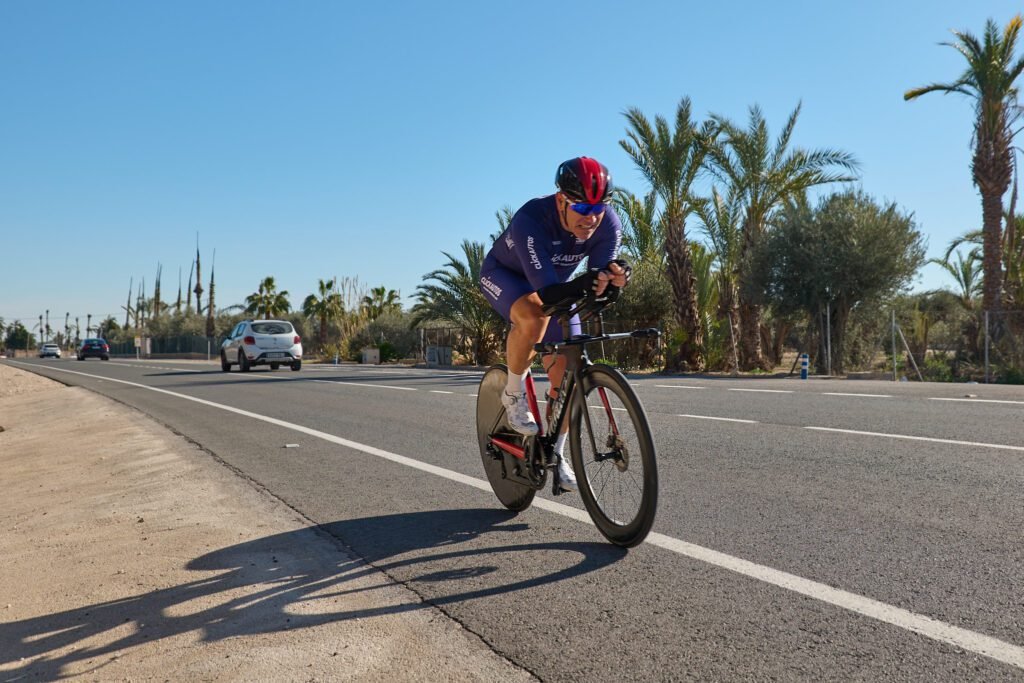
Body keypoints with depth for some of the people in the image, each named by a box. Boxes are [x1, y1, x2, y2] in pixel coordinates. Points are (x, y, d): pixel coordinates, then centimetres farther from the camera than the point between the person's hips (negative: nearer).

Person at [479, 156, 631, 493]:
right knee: (535, 315, -40)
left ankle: (556, 453, 16)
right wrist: (584, 284, -63)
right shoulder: (531, 219, -39)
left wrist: (613, 276, -52)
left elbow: (599, 279, -28)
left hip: (554, 284, 4)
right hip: (504, 275, -4)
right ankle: (514, 393, -13)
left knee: (566, 373, -5)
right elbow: (547, 292, -44)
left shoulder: (608, 223, -26)